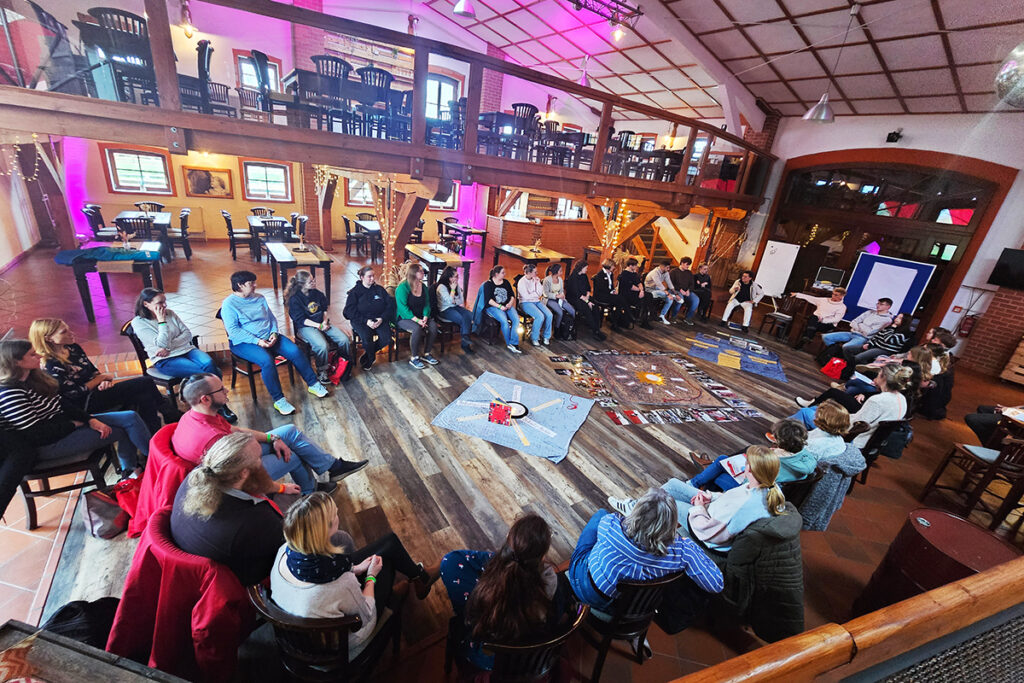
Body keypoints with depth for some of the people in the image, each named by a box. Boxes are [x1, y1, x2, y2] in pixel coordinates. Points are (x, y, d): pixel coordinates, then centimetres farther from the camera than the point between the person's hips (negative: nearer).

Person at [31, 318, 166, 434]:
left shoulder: (72, 348, 6)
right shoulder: (52, 366, -18)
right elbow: (76, 392, -15)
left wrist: (104, 381, -7)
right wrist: (102, 378, -6)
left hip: (96, 389, 8)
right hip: (86, 403, -8)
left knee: (145, 397, -13)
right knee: (146, 383, -18)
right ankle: (170, 416, -5)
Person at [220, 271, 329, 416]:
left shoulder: (259, 298, 13)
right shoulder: (228, 304, -5)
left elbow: (272, 318, 15)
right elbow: (233, 330, -14)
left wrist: (274, 333, -5)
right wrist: (257, 341, -22)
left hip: (269, 337, 6)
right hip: (244, 343, -5)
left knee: (295, 351, -16)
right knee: (266, 360, -33)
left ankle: (313, 384, -3)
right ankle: (278, 400, -26)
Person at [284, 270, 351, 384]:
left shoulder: (317, 293, 7)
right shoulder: (294, 299, -9)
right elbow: (301, 320, -12)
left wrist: (325, 321, -1)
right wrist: (318, 326, -19)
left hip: (322, 323, 6)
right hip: (306, 327, -6)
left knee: (344, 339, -16)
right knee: (323, 346, -33)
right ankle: (321, 372, -11)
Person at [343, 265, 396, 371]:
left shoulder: (380, 289, 13)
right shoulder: (355, 292, 6)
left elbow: (390, 305, 6)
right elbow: (350, 311, -4)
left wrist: (382, 318, -11)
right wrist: (366, 321, -17)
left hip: (379, 319, 3)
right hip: (361, 320, -2)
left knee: (387, 338, -24)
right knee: (366, 338, -32)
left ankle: (367, 355, 3)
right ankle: (371, 358, 1)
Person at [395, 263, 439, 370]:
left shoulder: (423, 286, 9)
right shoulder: (402, 287, -12)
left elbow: (427, 304, 8)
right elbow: (403, 307, -19)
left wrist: (425, 317, -12)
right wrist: (417, 320, -27)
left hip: (420, 317, 6)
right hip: (404, 318, -6)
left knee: (433, 326, -21)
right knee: (417, 329, -35)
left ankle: (426, 354, -3)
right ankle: (414, 358, -17)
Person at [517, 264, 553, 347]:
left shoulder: (536, 280, 7)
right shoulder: (522, 282, -10)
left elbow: (540, 293, 2)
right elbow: (526, 296, -16)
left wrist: (538, 283, -9)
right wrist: (536, 294, -2)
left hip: (537, 301, 6)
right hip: (526, 303, -6)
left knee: (550, 315, -18)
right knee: (540, 316, -29)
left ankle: (546, 336, 0)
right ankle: (534, 338, -10)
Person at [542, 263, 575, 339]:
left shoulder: (560, 279, 8)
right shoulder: (547, 280, -13)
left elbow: (562, 290, 15)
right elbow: (546, 293, -13)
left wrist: (562, 295, -8)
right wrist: (557, 296, -19)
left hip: (559, 298, 7)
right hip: (550, 299, -7)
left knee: (573, 311, -15)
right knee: (560, 312, -31)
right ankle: (556, 332, -14)